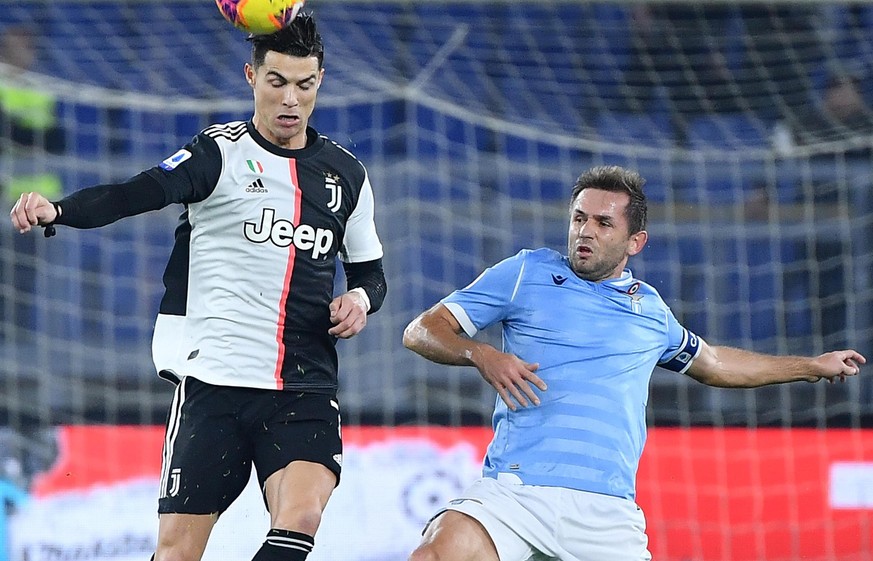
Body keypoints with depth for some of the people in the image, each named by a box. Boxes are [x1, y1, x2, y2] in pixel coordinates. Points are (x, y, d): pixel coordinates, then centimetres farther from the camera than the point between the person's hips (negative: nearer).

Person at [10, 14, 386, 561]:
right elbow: (136, 193, -19)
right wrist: (56, 210, -38)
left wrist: (361, 297, -1)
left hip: (305, 387, 2)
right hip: (212, 378, -2)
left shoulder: (346, 173, 11)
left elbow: (370, 269, 23)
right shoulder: (220, 152, -2)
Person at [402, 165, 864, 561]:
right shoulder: (526, 273, 10)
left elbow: (712, 363, 40)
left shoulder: (649, 310, 20)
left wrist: (813, 366, 47)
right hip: (513, 492, -3)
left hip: (607, 516, 3)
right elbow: (421, 331, 8)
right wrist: (481, 356, -13)